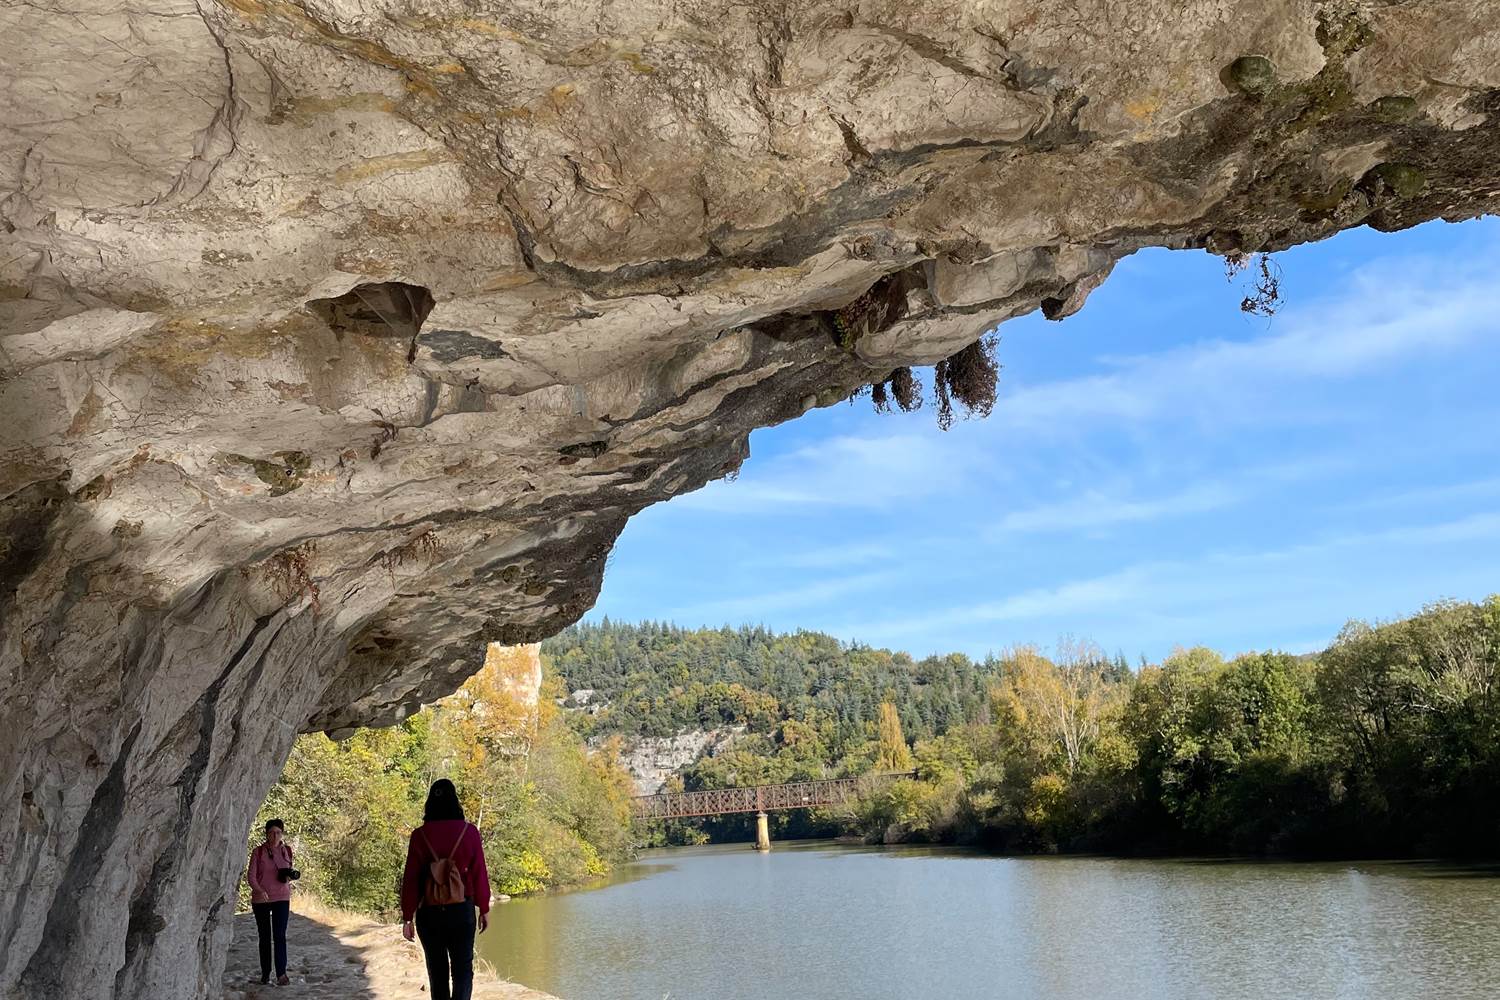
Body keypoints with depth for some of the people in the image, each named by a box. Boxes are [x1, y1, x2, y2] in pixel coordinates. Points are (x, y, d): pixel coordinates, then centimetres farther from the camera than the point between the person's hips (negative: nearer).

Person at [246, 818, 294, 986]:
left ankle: (281, 973, -13)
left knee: (280, 936, -10)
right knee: (264, 937, 8)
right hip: (260, 899, -1)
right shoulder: (258, 851, -5)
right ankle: (265, 972, 20)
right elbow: (250, 876, -8)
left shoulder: (287, 851, 4)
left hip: (281, 898, 1)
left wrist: (289, 876, -5)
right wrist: (259, 890, -25)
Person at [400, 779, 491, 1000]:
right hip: (462, 910, -1)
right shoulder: (469, 832, -7)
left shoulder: (420, 835, -6)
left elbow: (410, 880, -4)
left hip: (429, 913, 1)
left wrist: (407, 917, 4)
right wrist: (484, 909, 7)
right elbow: (479, 874, -3)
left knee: (437, 970, 16)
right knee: (463, 969, 6)